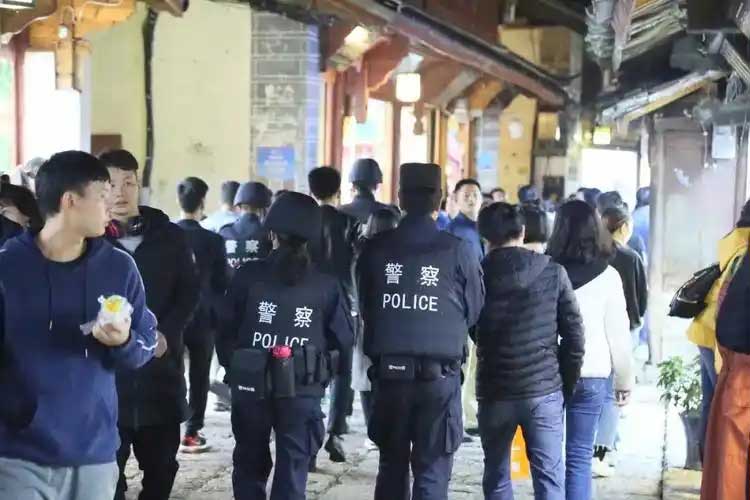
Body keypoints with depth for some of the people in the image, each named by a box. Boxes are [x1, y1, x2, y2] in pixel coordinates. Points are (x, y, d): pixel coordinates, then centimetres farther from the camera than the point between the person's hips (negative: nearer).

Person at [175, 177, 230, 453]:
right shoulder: (213, 240, -11)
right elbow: (223, 283, -6)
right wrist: (217, 313, 9)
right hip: (202, 316, -2)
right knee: (199, 376, 6)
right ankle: (191, 434, 7)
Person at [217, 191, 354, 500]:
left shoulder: (248, 276, -6)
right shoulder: (326, 284, -4)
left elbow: (226, 329, -5)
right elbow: (344, 338, -1)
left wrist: (231, 364, 11)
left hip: (251, 384, 1)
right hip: (303, 388, 0)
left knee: (250, 463, 16)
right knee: (293, 468, 9)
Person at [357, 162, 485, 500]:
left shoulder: (375, 248, -1)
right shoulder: (458, 250, -7)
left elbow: (365, 308, 9)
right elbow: (474, 311, 3)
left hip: (389, 370, 2)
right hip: (440, 374, -2)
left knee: (392, 465, 17)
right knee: (432, 471, 5)